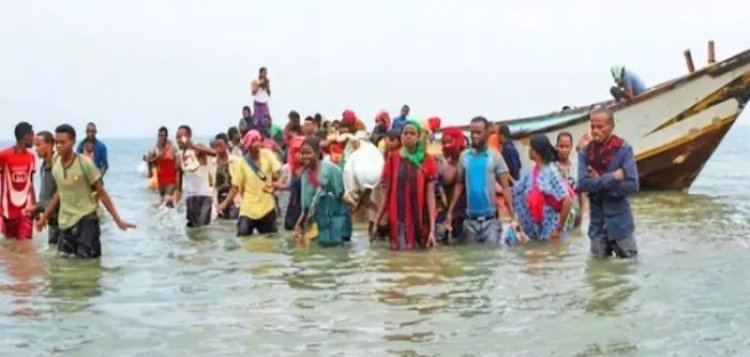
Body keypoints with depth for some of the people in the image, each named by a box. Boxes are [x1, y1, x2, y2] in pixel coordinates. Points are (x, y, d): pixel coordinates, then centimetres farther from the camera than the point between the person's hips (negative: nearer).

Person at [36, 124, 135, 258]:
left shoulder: (85, 164, -15)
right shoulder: (55, 164, 1)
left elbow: (101, 193, -9)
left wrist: (118, 220, -13)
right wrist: (44, 217, 19)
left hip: (86, 220, -6)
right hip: (65, 222, 6)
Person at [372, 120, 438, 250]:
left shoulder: (428, 160, 0)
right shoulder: (392, 159, 6)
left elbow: (430, 194, -4)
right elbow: (386, 193, 6)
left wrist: (432, 228, -12)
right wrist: (376, 222, -1)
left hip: (420, 223, -1)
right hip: (397, 222, 1)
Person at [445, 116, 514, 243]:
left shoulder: (495, 157, -2)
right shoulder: (464, 156, 6)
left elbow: (505, 187, -5)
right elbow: (459, 185, 9)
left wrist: (512, 215, -16)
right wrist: (450, 211, 3)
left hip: (490, 219, -3)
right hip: (470, 219, 3)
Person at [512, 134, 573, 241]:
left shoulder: (550, 173, -17)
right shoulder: (534, 173, 6)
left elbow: (568, 201, -23)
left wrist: (559, 229, -17)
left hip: (551, 233, -7)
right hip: (537, 231, 7)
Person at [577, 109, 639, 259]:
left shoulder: (623, 149, -9)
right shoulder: (585, 152, 0)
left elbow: (632, 185, -17)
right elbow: (583, 183, -11)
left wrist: (598, 184, -13)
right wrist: (611, 177, -18)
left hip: (619, 220, -3)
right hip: (597, 222, 3)